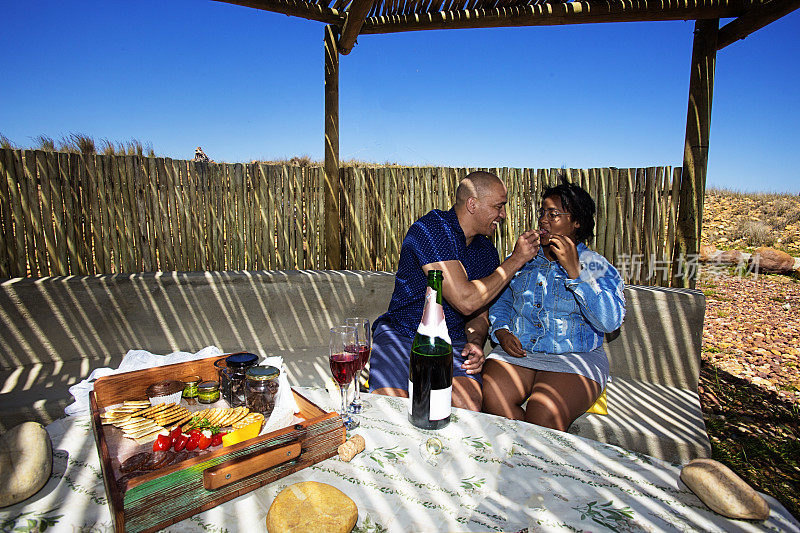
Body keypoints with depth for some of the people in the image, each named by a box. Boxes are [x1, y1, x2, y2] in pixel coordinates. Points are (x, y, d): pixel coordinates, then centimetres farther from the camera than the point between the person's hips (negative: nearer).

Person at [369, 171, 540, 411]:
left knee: (469, 406, -24)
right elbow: (466, 301, -22)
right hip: (401, 335, -4)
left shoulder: (486, 251, 11)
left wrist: (475, 342, -8)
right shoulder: (430, 229, -14)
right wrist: (517, 259, -12)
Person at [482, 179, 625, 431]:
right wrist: (501, 331, -2)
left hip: (574, 357, -3)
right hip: (518, 351, 3)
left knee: (543, 415, -30)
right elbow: (501, 301, 19)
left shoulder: (597, 266, 2)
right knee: (492, 398, -25)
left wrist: (574, 271, -20)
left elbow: (610, 321, -13)